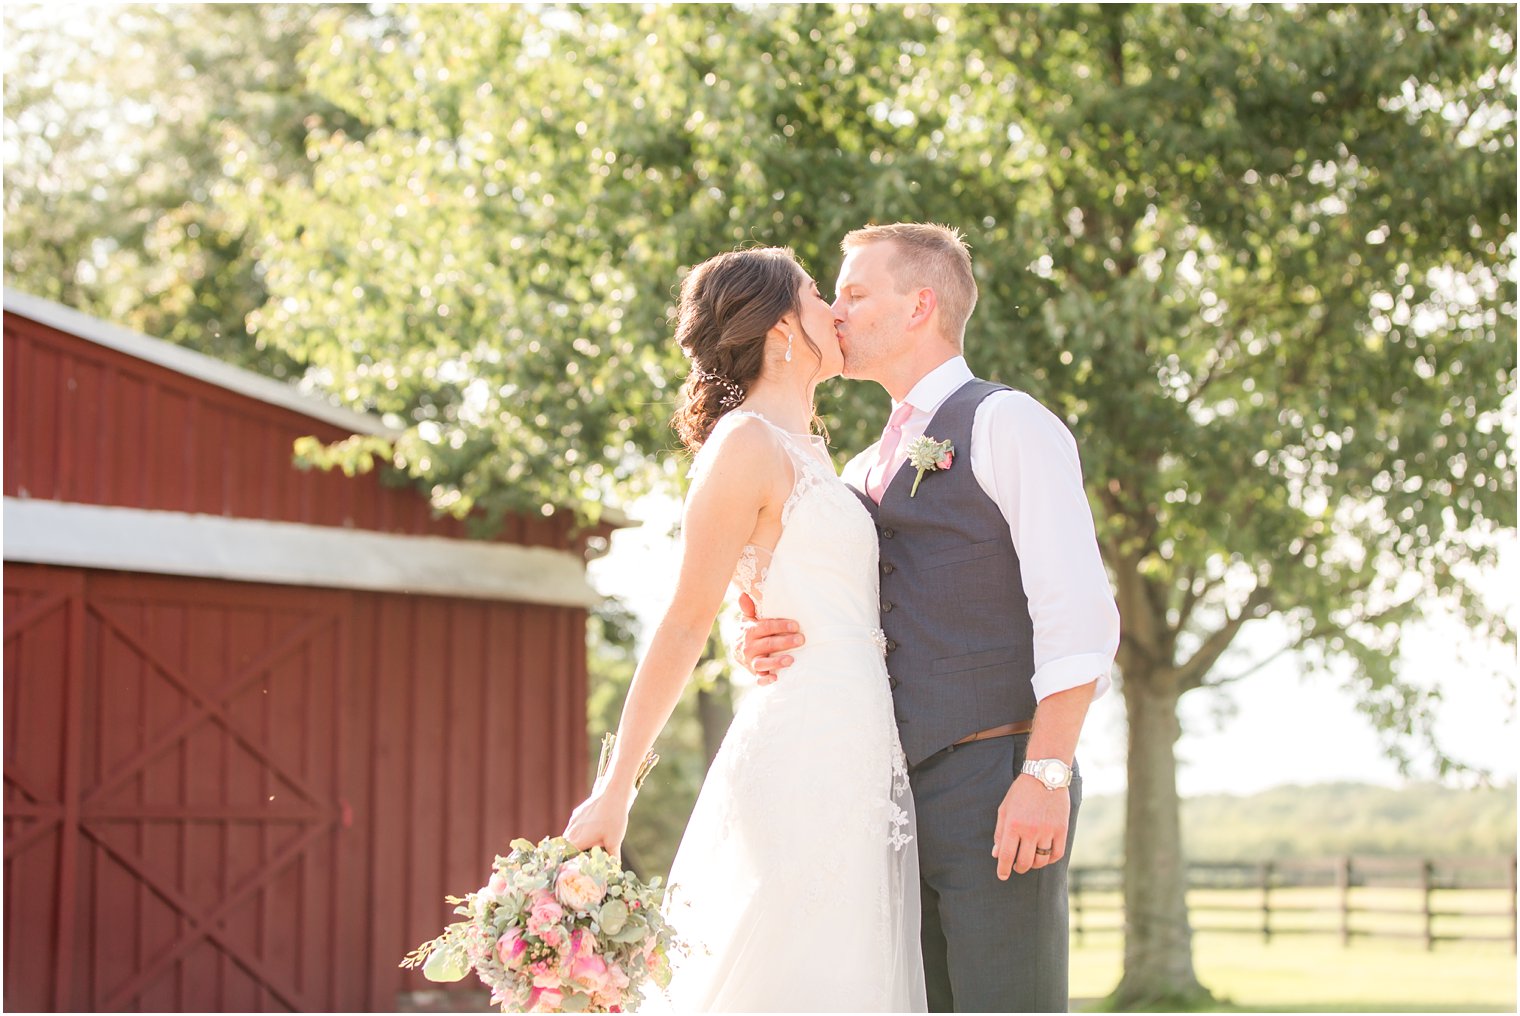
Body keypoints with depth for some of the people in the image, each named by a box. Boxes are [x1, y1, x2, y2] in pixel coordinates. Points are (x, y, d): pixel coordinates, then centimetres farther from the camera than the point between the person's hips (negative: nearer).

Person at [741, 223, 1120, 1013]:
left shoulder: (1007, 424, -1)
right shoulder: (862, 475, 23)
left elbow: (1077, 613, -12)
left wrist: (1046, 776, -20)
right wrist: (771, 651, -2)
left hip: (995, 790, -7)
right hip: (891, 799, 7)